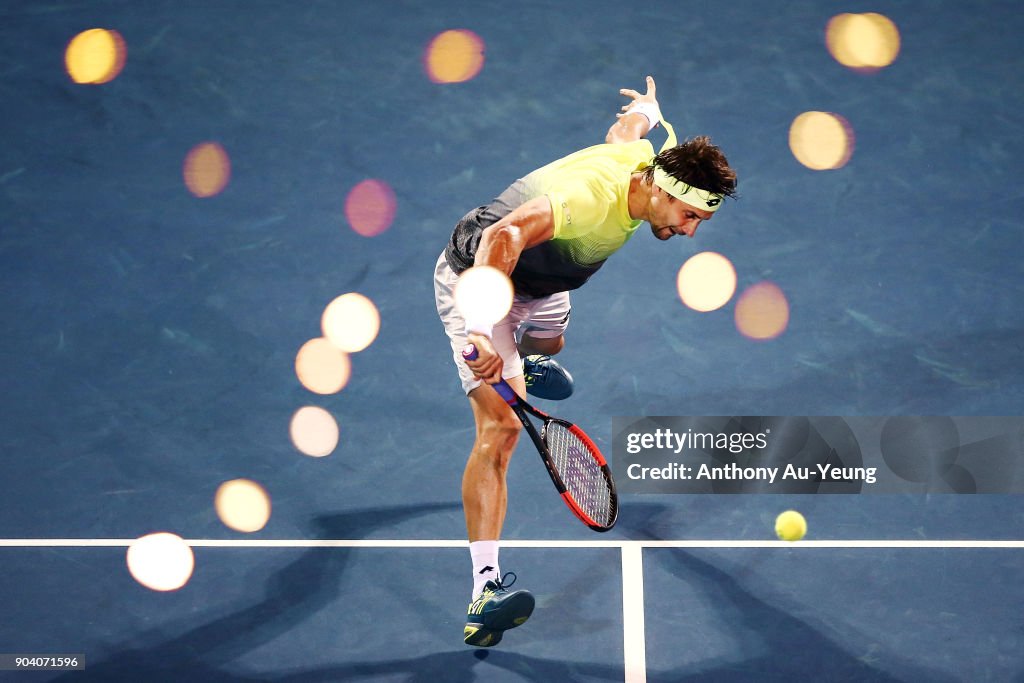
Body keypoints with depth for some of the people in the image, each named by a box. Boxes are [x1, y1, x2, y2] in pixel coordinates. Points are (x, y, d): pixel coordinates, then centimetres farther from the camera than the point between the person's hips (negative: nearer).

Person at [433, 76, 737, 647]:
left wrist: (648, 104, 34)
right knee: (502, 426, -24)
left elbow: (626, 123, 8)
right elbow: (503, 236, -57)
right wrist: (482, 329, -70)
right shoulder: (589, 196, -43)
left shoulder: (641, 155, -17)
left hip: (539, 286, 9)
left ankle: (525, 362, 83)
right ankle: (485, 589, -33)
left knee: (548, 343, 41)